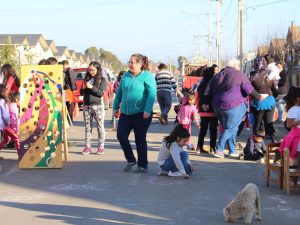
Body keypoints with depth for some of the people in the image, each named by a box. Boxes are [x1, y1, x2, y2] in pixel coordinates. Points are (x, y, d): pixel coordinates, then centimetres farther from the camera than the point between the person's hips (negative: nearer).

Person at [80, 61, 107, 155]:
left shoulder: (102, 80, 1)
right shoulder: (86, 79, 14)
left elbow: (101, 93, -10)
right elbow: (81, 93, 16)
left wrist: (91, 87, -18)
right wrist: (83, 88, -5)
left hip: (98, 106, -4)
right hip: (87, 106, 4)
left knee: (100, 127, -1)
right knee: (88, 127, 5)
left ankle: (101, 146, 4)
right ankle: (87, 146, 8)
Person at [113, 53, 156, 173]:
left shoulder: (147, 76, -6)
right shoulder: (126, 76, 12)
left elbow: (152, 93, -14)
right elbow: (119, 92, 20)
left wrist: (147, 110, -21)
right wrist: (116, 107, 16)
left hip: (141, 114, -6)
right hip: (125, 113, 6)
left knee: (140, 139, 0)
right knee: (121, 135, -3)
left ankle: (143, 166, 12)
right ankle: (131, 160, 16)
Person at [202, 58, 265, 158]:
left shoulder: (218, 75, 18)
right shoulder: (239, 74, 0)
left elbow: (208, 90, 15)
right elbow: (248, 88, -7)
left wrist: (206, 103, 21)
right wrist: (259, 97, 3)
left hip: (217, 106, 7)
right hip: (232, 105, -7)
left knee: (229, 128, 15)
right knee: (230, 129, -1)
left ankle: (232, 151, 16)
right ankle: (219, 149, -6)